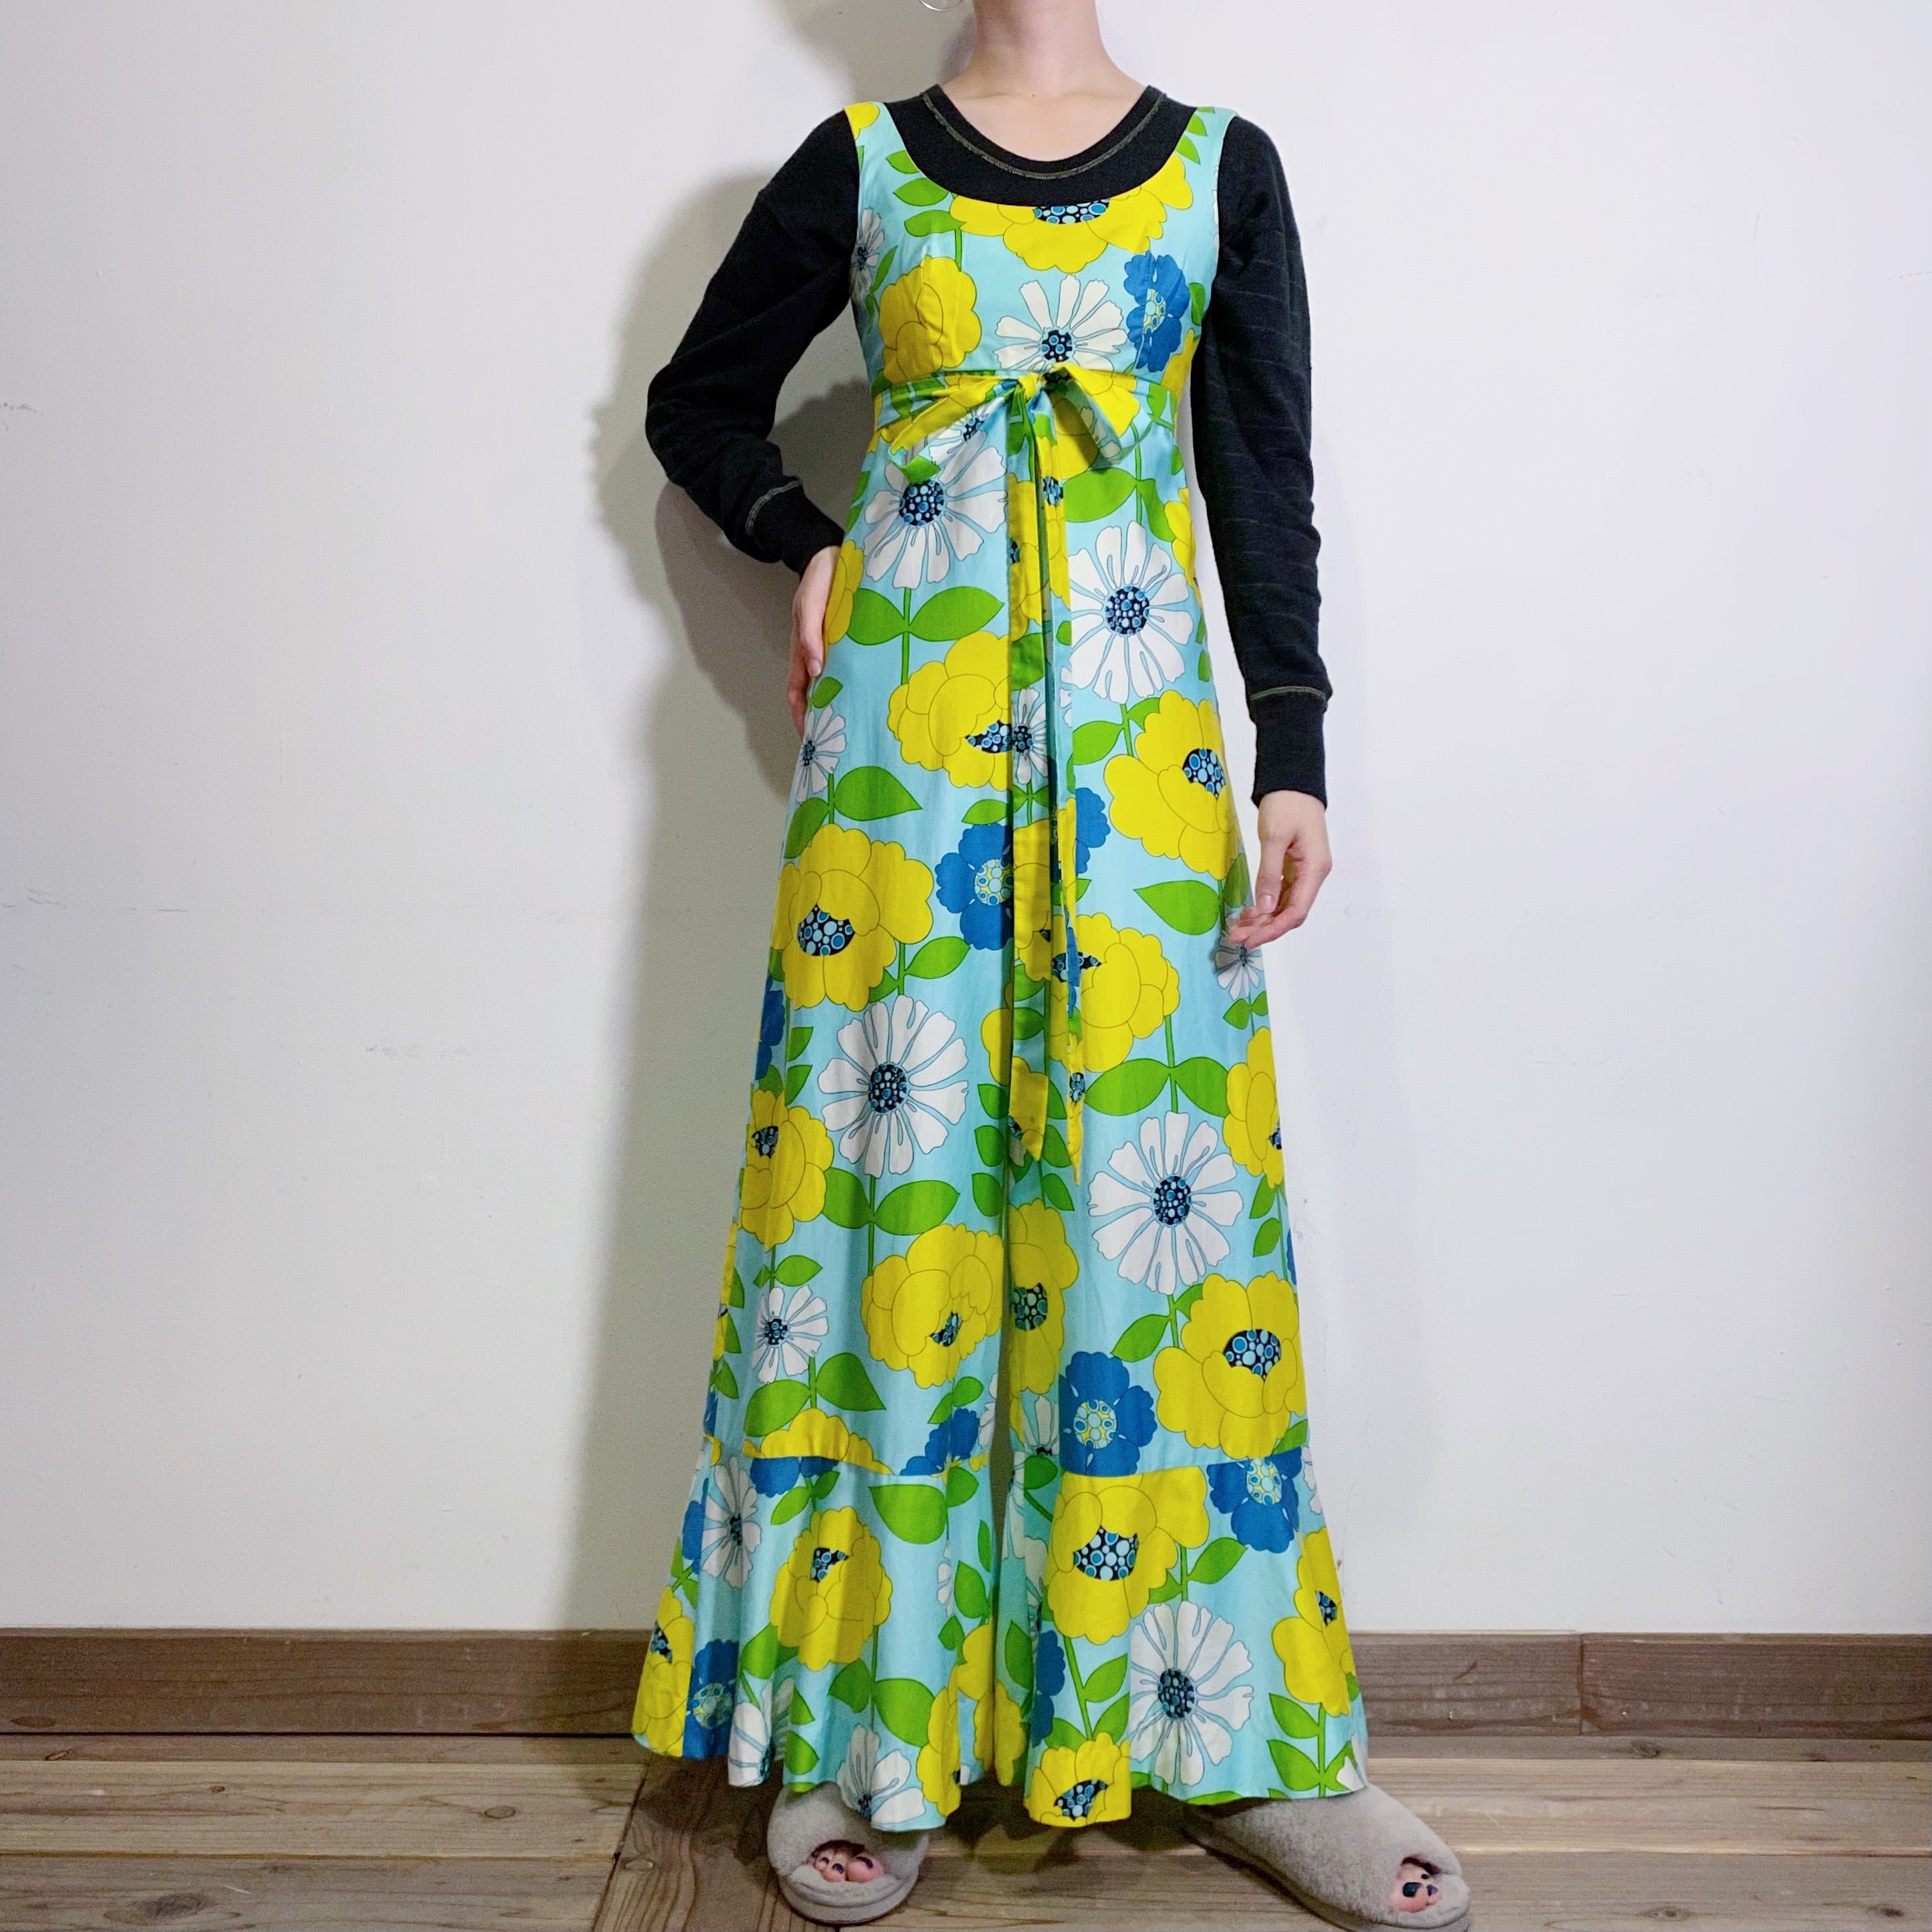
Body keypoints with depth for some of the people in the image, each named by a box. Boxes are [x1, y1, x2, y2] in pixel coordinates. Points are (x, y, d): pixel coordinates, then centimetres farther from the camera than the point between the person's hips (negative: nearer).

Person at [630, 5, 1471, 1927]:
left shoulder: (1221, 166, 13)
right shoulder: (860, 165, 11)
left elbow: (1268, 481, 8)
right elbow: (696, 401, 20)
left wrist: (1294, 757, 0)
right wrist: (807, 545, 2)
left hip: (1137, 718, 1)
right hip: (908, 711, 0)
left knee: (1155, 1169, -2)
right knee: (897, 1158, -1)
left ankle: (1229, 1732, 12)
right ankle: (860, 1727, 13)